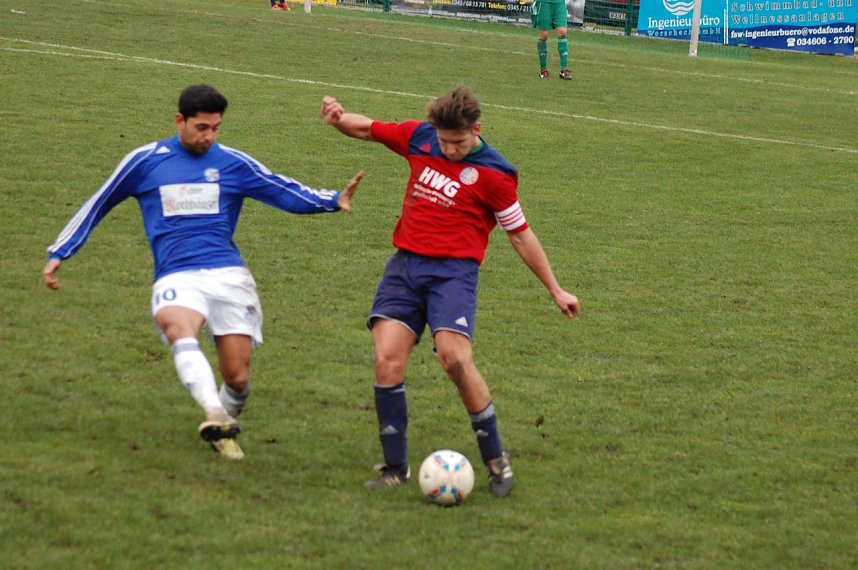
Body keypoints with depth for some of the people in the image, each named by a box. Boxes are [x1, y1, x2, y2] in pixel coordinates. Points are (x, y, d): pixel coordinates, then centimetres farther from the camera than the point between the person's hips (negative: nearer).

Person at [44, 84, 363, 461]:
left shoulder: (233, 163, 10)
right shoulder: (145, 161, 8)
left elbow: (290, 195, 8)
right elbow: (98, 205, 18)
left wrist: (333, 201, -10)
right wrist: (58, 254, 16)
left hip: (229, 275, 2)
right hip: (176, 278, -2)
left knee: (237, 377, -4)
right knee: (178, 327, -37)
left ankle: (223, 431, 28)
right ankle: (215, 415, -54)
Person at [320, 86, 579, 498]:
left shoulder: (494, 174, -4)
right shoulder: (420, 138, 7)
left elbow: (520, 235, 5)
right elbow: (366, 128, 19)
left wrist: (555, 290, 9)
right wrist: (338, 117, -5)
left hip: (453, 271, -4)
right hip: (405, 264, 4)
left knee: (455, 359, -22)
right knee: (387, 359, -11)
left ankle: (495, 458, -3)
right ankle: (395, 467, 0)